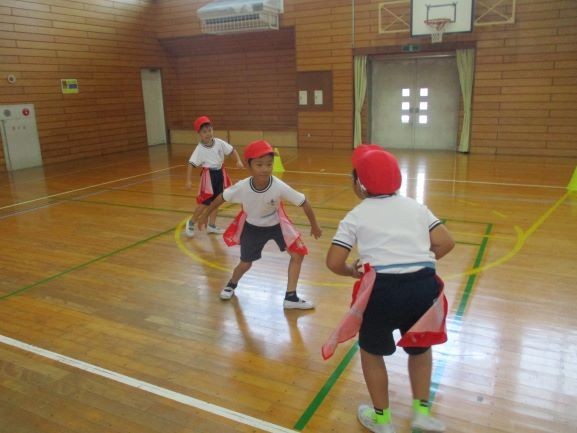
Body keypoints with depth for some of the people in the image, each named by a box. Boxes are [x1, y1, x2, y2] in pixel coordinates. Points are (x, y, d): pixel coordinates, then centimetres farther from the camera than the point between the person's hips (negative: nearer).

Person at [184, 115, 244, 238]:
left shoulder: (219, 142, -6)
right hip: (209, 175, -5)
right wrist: (189, 180, -25)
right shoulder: (199, 149, -17)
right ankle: (191, 222, 20)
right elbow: (191, 164, -18)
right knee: (205, 202, -3)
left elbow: (232, 150, 3)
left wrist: (239, 160, -12)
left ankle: (212, 225, 29)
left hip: (220, 173, 5)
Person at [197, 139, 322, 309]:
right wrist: (205, 215, 1)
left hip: (276, 224, 0)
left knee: (297, 255, -10)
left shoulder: (279, 187, -34)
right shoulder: (242, 187, -31)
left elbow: (304, 203, -22)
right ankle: (231, 285, 46)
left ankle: (290, 297, 5)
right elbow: (222, 197, -11)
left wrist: (314, 225, -8)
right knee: (245, 264, 11)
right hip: (252, 227, 0)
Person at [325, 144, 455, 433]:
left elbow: (334, 263, -2)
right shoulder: (415, 207, 14)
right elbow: (445, 243, 7)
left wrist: (354, 272, 18)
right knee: (420, 346, 32)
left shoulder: (357, 216, 5)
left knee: (371, 350, 25)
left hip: (383, 290, -3)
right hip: (424, 286, 4)